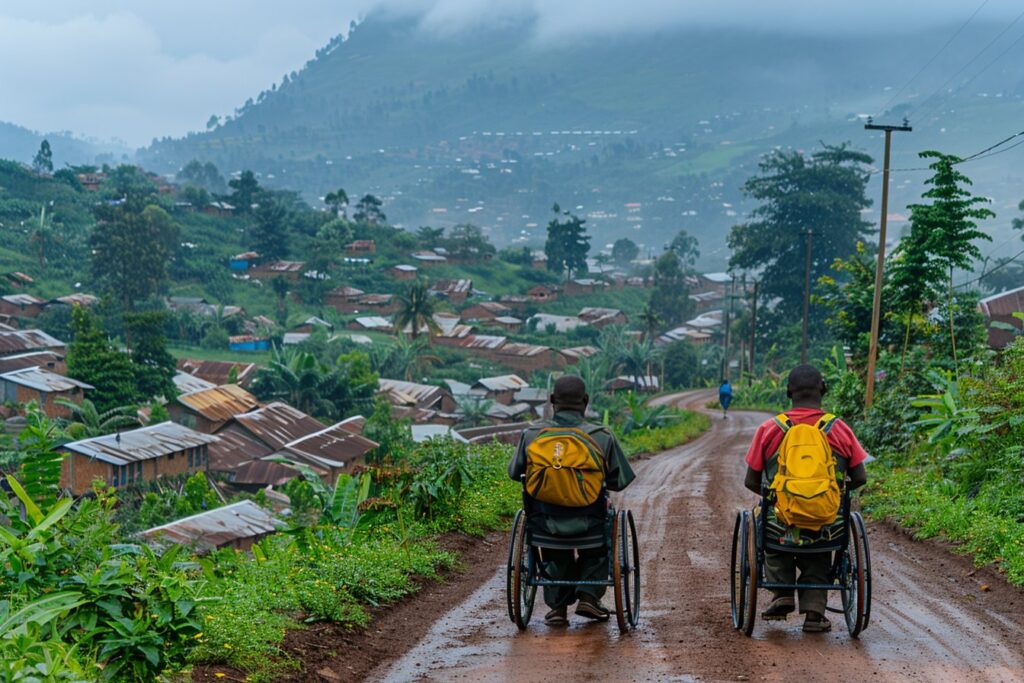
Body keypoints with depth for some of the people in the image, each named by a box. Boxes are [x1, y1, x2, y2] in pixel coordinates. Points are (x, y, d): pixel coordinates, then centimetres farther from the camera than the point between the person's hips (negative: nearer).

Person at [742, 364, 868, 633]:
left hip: (781, 526, -1)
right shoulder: (840, 430, -2)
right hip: (827, 528, 1)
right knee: (817, 558, 34)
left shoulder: (769, 429, -4)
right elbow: (860, 478, 4)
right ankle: (814, 611, 18)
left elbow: (751, 482, 1)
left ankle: (782, 594, 23)